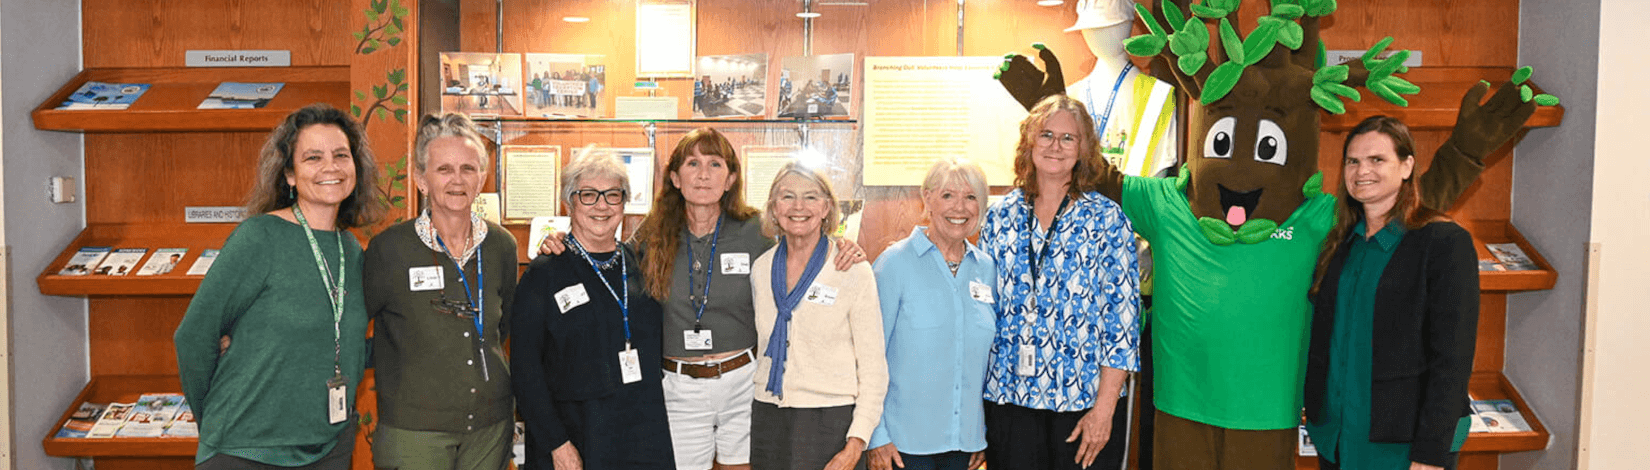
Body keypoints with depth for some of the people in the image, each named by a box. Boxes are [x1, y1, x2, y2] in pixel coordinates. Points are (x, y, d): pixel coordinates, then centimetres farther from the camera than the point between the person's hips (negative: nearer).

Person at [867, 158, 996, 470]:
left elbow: (989, 357, 14)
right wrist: (876, 435, -11)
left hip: (965, 438, 4)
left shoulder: (987, 269, 7)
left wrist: (986, 433, 13)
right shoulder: (895, 263, -7)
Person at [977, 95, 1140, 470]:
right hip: (1007, 397, 2)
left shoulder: (1106, 218, -2)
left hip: (1085, 400, -2)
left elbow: (1122, 315, -5)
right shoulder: (1000, 217, 5)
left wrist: (1104, 408, -10)